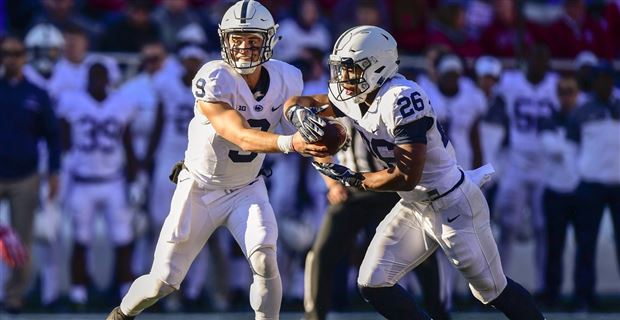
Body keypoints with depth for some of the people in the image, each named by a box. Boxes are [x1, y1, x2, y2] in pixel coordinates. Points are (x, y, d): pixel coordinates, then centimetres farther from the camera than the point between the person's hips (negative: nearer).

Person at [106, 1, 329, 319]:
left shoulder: (287, 79, -10)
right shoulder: (214, 79, -27)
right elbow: (241, 136, -37)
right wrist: (289, 143, -52)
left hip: (247, 190, 3)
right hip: (200, 188, -3)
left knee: (264, 258, -24)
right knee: (162, 281, 3)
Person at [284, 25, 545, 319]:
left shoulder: (402, 99, -28)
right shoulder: (354, 97, -2)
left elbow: (407, 177, -30)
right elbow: (295, 103, 9)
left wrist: (352, 180, -17)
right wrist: (300, 113, -16)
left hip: (452, 205, -8)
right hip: (413, 207, 8)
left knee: (492, 291, 4)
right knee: (372, 285, 0)